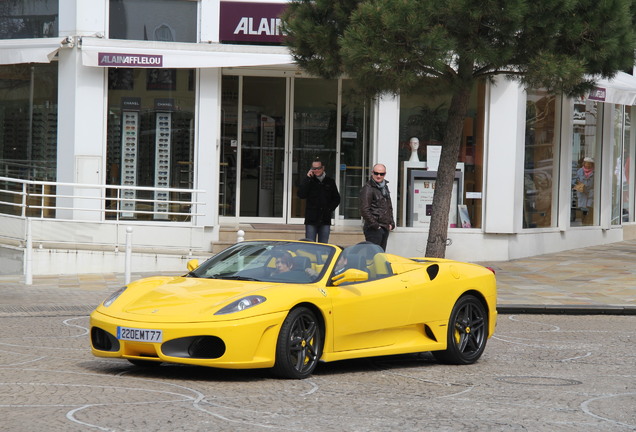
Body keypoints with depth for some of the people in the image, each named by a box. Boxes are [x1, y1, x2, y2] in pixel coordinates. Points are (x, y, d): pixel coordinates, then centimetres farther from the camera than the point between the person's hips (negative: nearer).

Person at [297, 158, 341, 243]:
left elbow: (336, 199, 16)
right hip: (311, 220, -2)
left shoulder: (330, 182, 10)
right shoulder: (309, 181, 4)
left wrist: (330, 209, -1)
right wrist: (308, 178, -11)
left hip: (325, 220, 2)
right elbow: (301, 195, -12)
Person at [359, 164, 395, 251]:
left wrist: (391, 223, 15)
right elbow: (364, 210, -16)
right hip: (374, 230, -8)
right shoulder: (367, 189, -10)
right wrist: (374, 225, -17)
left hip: (385, 228, 8)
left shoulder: (385, 187, 18)